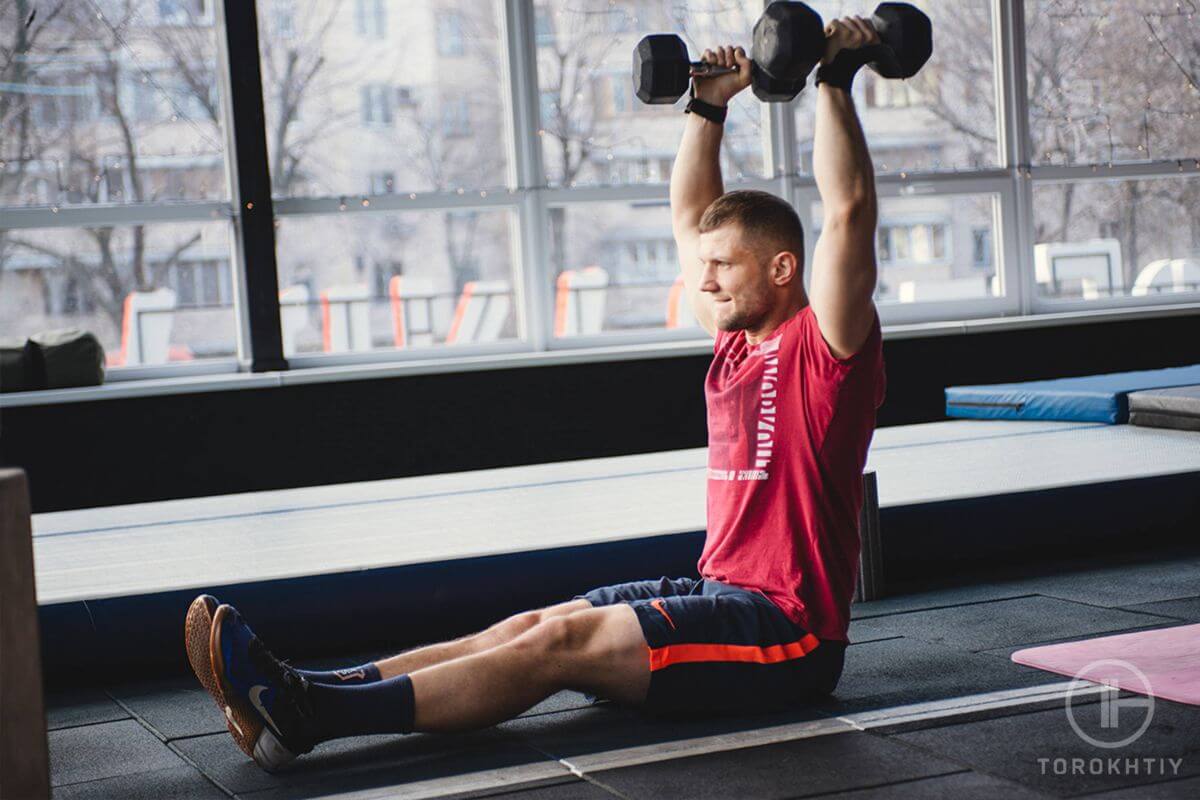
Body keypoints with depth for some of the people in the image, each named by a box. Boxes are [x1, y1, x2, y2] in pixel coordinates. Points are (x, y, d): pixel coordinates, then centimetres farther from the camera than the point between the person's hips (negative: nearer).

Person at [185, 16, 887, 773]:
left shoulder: (824, 348, -9)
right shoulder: (739, 345, 14)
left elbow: (849, 211, -21)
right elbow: (691, 218, 23)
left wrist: (835, 82, -17)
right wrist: (708, 106, 20)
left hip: (787, 630, -8)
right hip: (720, 593, 8)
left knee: (565, 640, -23)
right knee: (531, 625, -10)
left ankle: (310, 715, -34)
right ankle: (303, 690, -22)